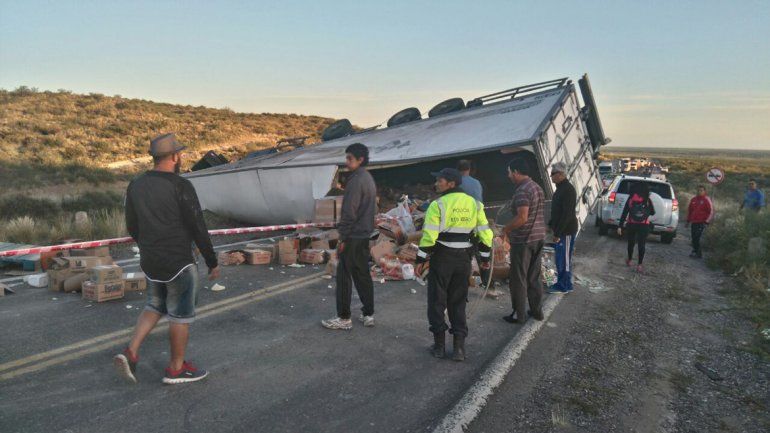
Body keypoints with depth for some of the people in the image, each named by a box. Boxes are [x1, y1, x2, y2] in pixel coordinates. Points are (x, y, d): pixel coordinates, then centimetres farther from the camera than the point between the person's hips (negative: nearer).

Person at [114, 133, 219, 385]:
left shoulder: (135, 186, 3)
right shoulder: (181, 187, -17)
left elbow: (132, 227, 11)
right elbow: (198, 229, -17)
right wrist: (213, 263, -6)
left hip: (150, 262, 7)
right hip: (178, 264, -7)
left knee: (156, 306, 25)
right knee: (181, 314, 8)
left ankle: (131, 353, 12)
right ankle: (176, 369, 21)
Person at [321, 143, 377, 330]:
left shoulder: (356, 181, -17)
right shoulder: (369, 179, 13)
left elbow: (349, 212, -20)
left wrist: (343, 237, -16)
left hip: (353, 237, -9)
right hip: (365, 235, 10)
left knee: (344, 276, -1)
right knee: (363, 274, 14)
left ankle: (344, 318, 5)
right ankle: (368, 315, 19)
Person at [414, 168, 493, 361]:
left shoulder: (438, 205, -11)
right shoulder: (474, 204, 5)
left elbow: (429, 236, -16)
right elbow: (485, 233, 6)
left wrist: (421, 260, -7)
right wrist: (485, 257, 15)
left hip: (442, 258, -4)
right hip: (464, 258, 4)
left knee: (437, 301, 10)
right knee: (458, 302, 14)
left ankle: (439, 345, 15)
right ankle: (459, 347, 10)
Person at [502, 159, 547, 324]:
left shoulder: (522, 190, -18)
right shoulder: (537, 187, 13)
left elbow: (522, 218, -27)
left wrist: (506, 228, -11)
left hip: (523, 240, -9)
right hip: (539, 237, 9)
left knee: (518, 279, 2)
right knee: (534, 277, 17)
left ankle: (519, 315, 9)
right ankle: (537, 310, 24)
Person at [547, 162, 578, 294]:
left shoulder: (568, 190, -19)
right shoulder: (560, 188, 13)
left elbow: (567, 214, -23)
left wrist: (558, 233, -23)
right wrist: (551, 225, 18)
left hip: (566, 231, -10)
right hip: (559, 230, 10)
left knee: (565, 259, -2)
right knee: (559, 258, 15)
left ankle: (565, 286, 6)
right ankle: (560, 282, 24)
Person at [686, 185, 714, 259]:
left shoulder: (707, 200, -4)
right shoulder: (693, 200, 13)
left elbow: (711, 212, -5)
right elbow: (689, 210, 24)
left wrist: (706, 222, -12)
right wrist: (688, 221, 22)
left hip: (701, 223, -6)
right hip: (693, 222, 6)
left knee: (697, 238, -14)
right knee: (694, 238, 7)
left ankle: (698, 253, -9)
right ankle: (695, 252, 16)